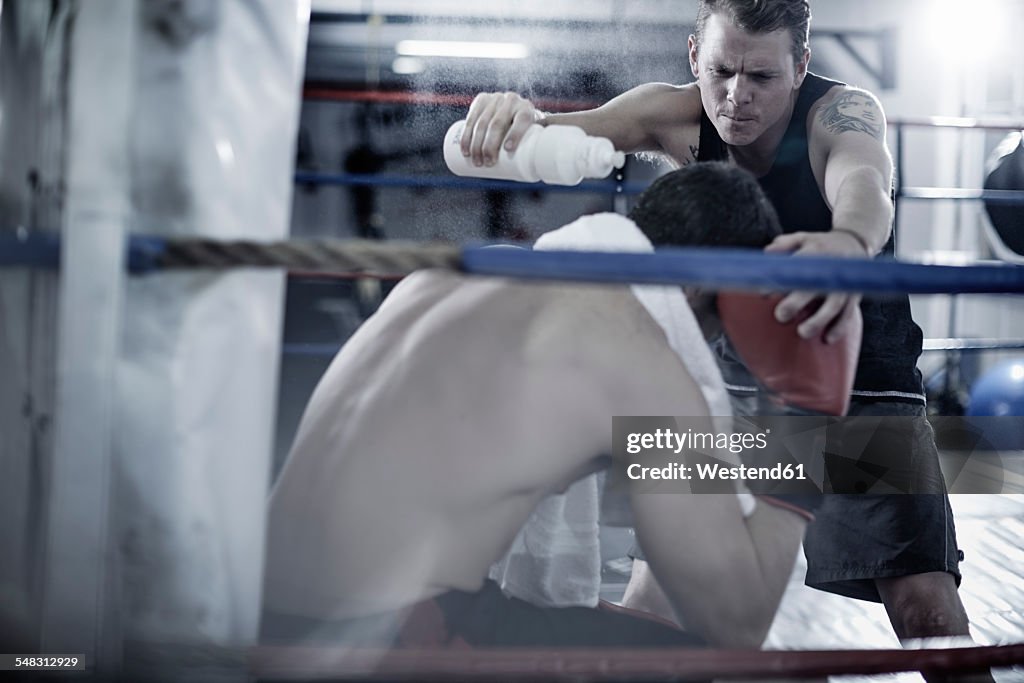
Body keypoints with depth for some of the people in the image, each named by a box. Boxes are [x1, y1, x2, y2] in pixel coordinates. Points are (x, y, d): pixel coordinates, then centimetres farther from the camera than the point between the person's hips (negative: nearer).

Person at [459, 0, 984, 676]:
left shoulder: (844, 111, -21)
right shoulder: (679, 116, -11)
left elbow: (864, 182, -44)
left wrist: (851, 242, -69)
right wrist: (515, 116, -51)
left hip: (863, 383, -3)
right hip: (739, 385, 4)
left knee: (926, 606, -16)